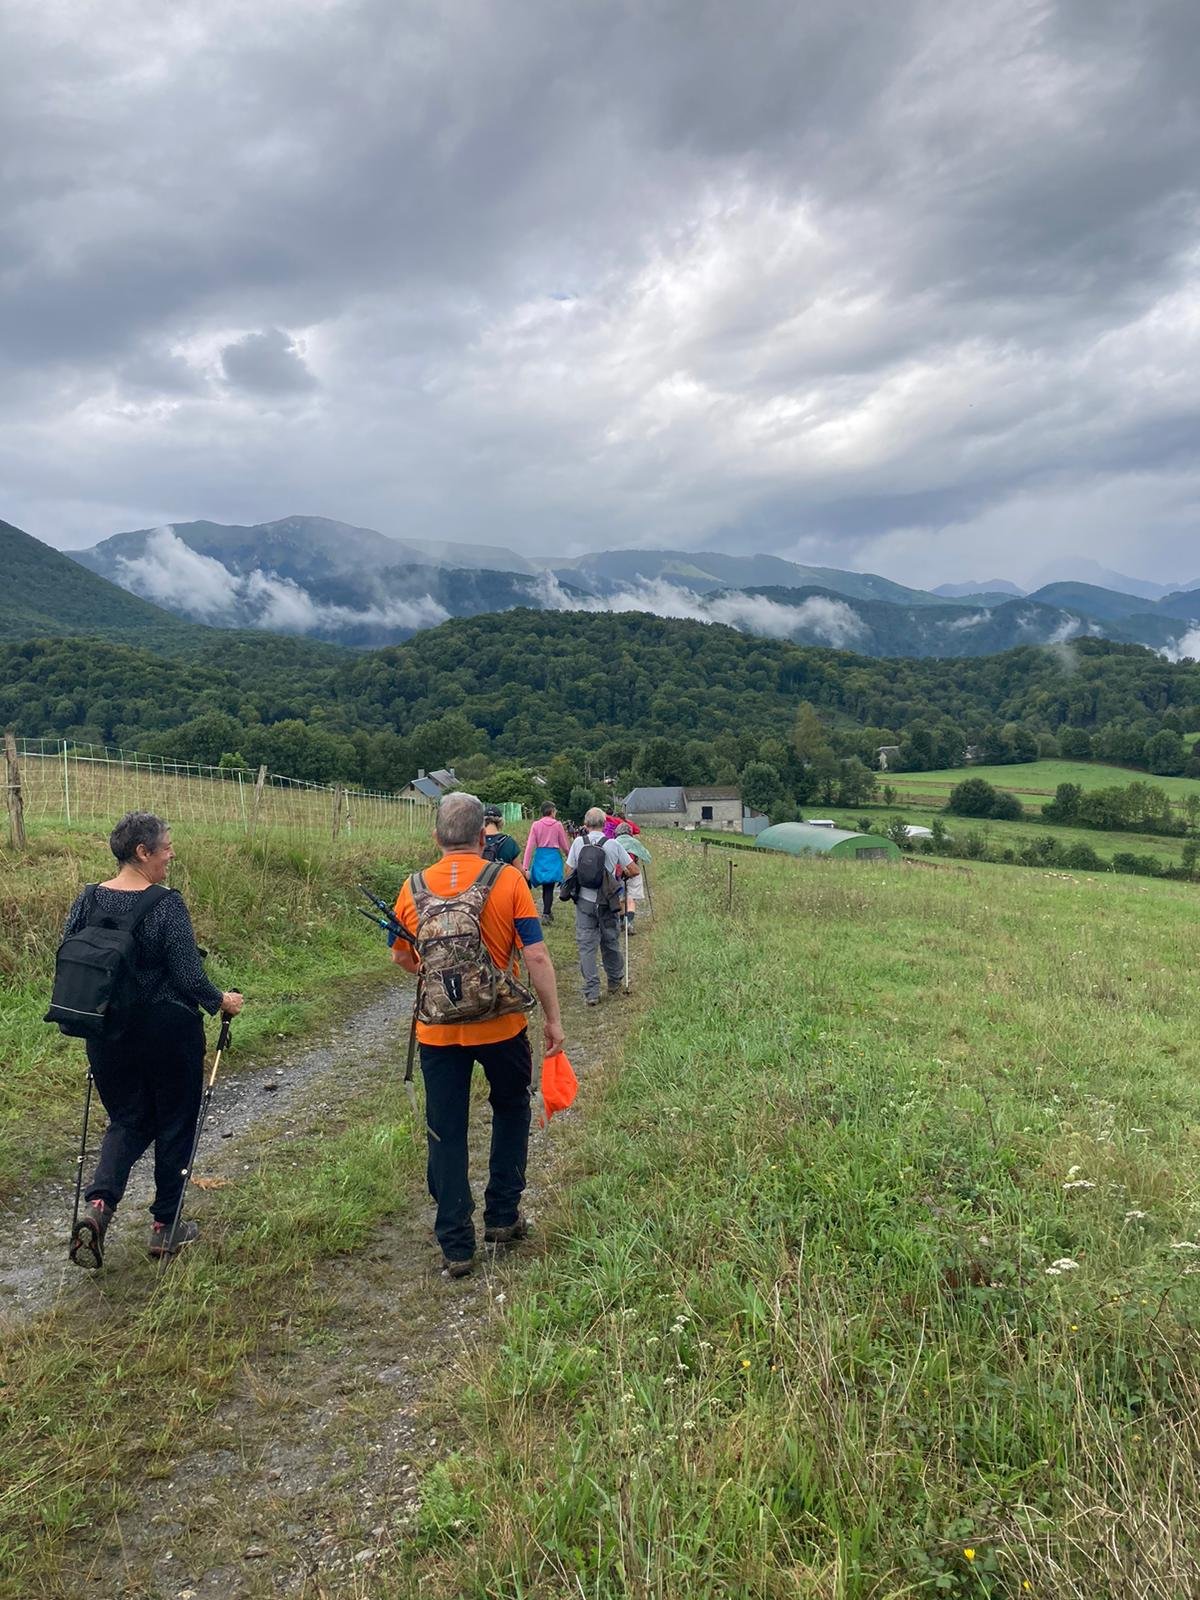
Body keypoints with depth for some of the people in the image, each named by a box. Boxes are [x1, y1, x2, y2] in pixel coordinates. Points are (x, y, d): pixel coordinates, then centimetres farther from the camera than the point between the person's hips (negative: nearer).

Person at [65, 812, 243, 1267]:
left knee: (127, 1121, 20)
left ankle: (98, 1204, -2)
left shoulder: (87, 901, -2)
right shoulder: (166, 905, -18)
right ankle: (166, 1226, 23)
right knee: (174, 1123, 13)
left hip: (107, 1035, 5)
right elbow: (189, 977, -19)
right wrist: (222, 1002, 0)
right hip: (168, 1033, -5)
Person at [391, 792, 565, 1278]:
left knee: (446, 1134, 12)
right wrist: (553, 1018, -2)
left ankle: (456, 1246, 17)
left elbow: (401, 956, 12)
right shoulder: (508, 881, -10)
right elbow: (536, 955, -11)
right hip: (500, 1025, -1)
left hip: (437, 1032, 1)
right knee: (511, 1108, 24)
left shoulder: (414, 888, -2)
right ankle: (502, 1215, 28)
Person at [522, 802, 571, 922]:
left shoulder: (536, 825, -1)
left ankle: (548, 912, 29)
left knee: (545, 886, 16)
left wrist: (525, 866, -6)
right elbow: (564, 845, 4)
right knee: (549, 888, -1)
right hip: (554, 857, -2)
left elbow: (530, 846, -5)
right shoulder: (558, 825, -4)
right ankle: (545, 914, -10)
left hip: (540, 857, 2)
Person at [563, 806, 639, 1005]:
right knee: (610, 943, 16)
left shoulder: (578, 843, -4)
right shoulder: (614, 844, -7)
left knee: (586, 946, 5)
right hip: (607, 902, 0)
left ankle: (591, 992, 3)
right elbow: (634, 871, -4)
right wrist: (622, 874, 18)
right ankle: (615, 982, 33)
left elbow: (568, 872, 0)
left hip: (584, 901, 0)